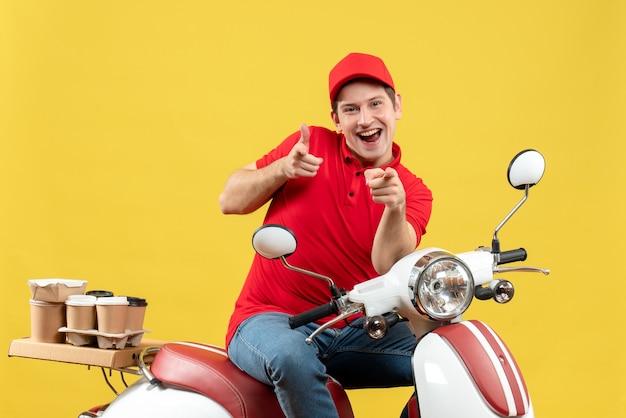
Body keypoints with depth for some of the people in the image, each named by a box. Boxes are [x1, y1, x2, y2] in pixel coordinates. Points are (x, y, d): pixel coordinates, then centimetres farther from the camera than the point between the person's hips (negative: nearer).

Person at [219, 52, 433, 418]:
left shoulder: (414, 192, 4)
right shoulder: (311, 145, 4)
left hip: (353, 330, 3)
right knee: (293, 357, -37)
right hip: (271, 320, -2)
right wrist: (282, 169, -14)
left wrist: (395, 207, -33)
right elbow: (230, 200, 4)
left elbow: (389, 267, -14)